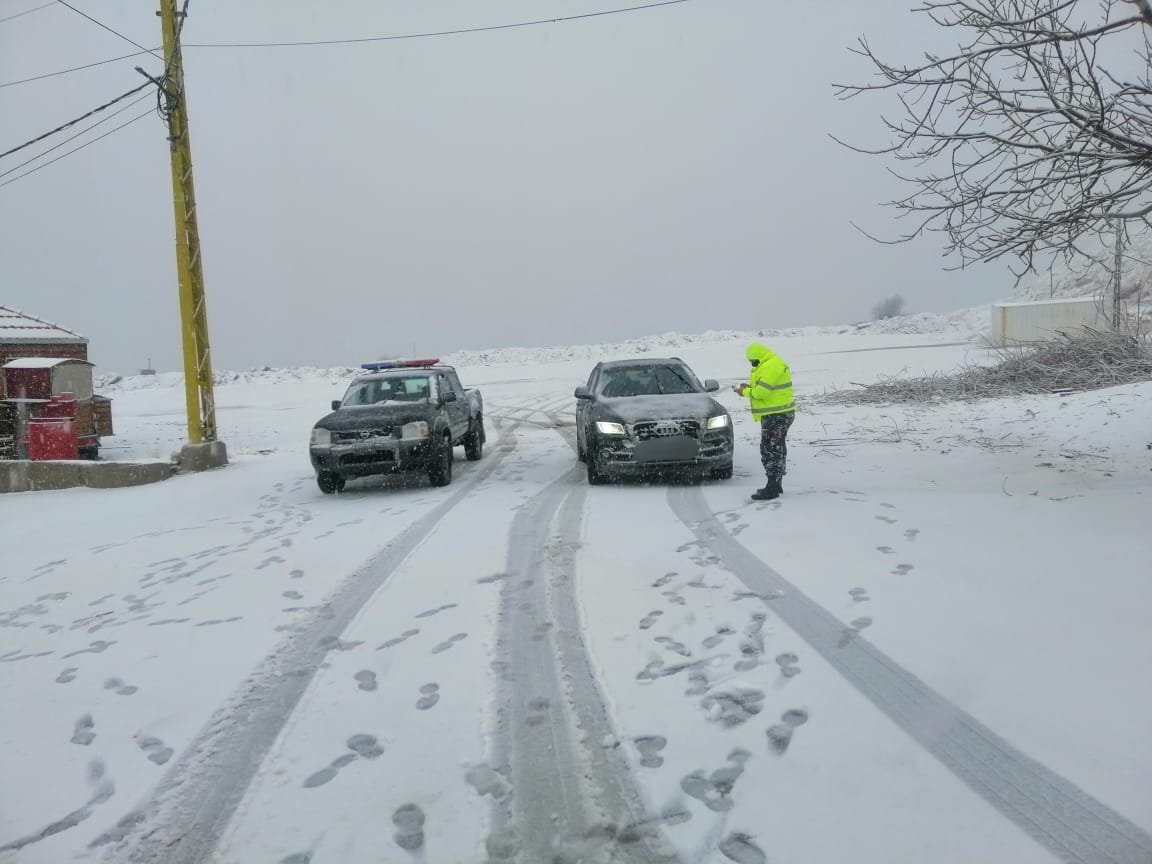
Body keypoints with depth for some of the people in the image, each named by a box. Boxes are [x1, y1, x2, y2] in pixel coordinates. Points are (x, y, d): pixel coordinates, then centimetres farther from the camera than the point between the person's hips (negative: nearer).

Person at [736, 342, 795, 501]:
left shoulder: (772, 366, -19)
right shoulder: (770, 364, 16)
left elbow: (761, 392, -24)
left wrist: (745, 391, -9)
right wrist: (750, 387, 8)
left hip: (776, 416, -11)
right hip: (778, 414, 11)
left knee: (771, 450, -9)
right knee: (776, 450, 16)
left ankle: (772, 489, -8)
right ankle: (776, 485, 25)